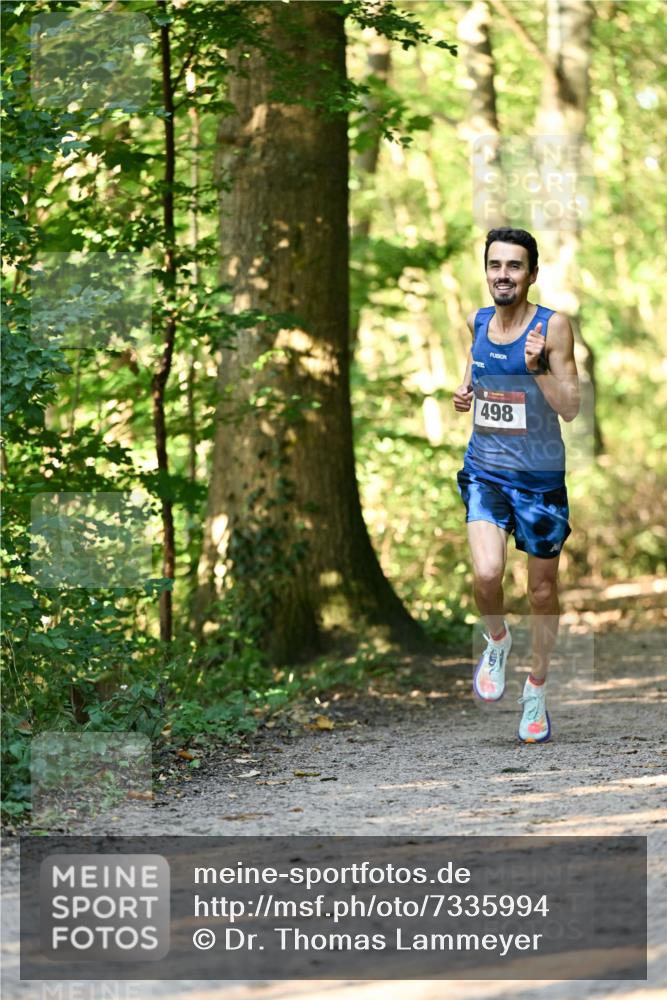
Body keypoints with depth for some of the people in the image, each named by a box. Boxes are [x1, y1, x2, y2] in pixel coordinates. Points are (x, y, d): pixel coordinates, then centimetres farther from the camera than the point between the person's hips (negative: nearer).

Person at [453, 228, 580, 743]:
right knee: (487, 573, -20)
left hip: (539, 475, -2)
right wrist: (465, 390, 4)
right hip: (485, 468, 2)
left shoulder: (553, 325, -12)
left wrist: (538, 369, -30)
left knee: (543, 590, 10)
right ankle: (497, 640, 13)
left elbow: (570, 408, -14)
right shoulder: (477, 320, 1)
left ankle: (537, 689, 30)